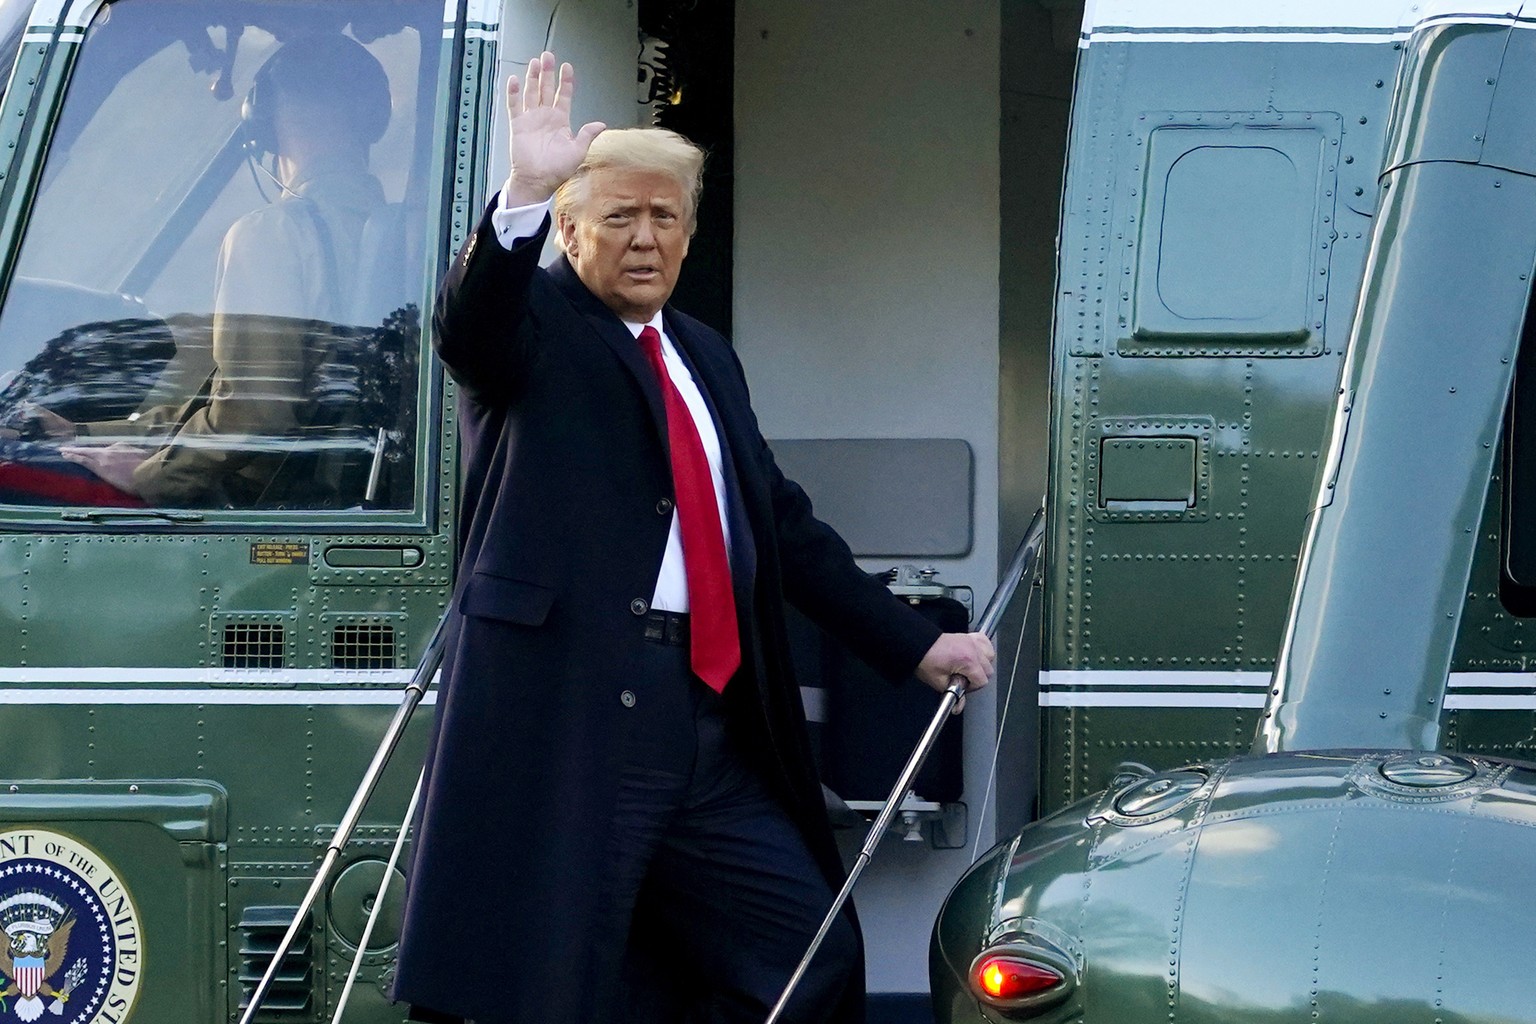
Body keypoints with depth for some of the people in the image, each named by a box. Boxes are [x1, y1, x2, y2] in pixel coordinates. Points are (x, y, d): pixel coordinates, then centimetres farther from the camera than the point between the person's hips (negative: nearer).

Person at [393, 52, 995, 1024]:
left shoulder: (707, 356, 22)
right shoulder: (533, 323, 2)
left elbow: (784, 523, 26)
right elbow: (468, 322, -22)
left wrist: (916, 644, 23)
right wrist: (525, 192, -38)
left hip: (708, 720, 7)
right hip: (566, 712, -7)